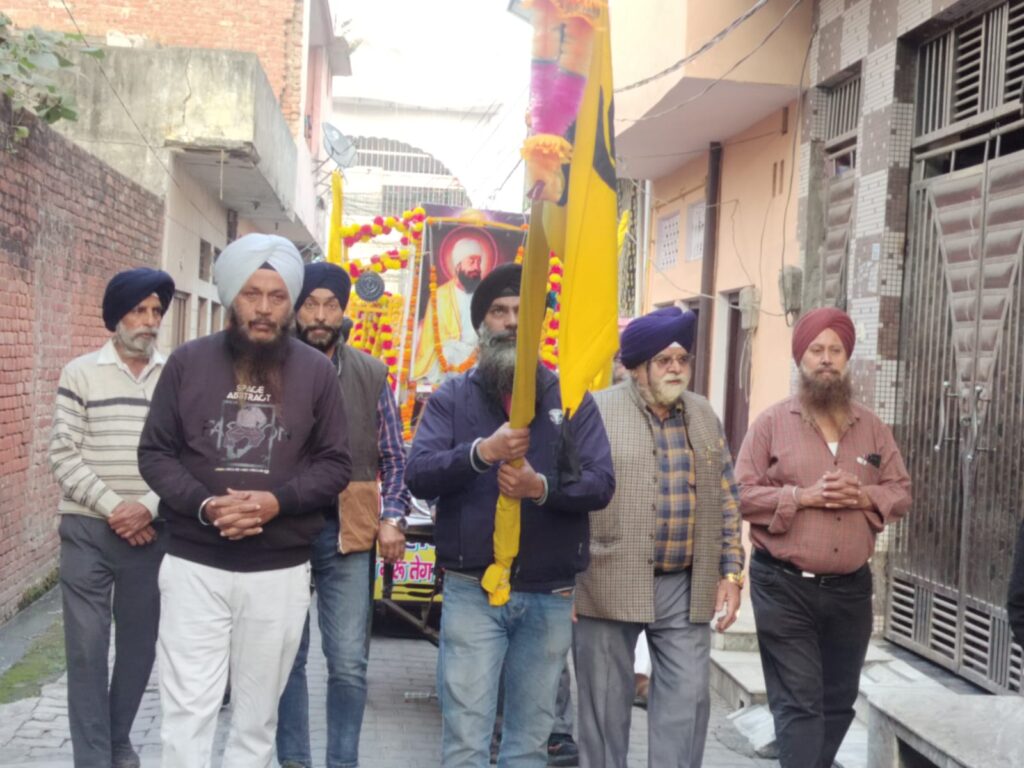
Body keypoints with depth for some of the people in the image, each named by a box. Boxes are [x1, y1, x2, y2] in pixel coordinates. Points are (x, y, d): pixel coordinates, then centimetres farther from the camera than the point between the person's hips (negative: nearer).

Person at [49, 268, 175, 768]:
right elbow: (63, 455, -4)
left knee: (140, 643, 10)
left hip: (152, 532, 2)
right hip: (88, 530, -2)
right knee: (87, 646, -1)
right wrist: (113, 508, -12)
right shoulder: (80, 373, 1)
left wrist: (147, 507, -12)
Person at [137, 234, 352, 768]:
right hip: (193, 566, 0)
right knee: (186, 710, 0)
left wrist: (278, 501, -16)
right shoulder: (187, 362, 1)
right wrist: (203, 504, -15)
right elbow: (154, 453, 2)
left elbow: (335, 464, 2)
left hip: (281, 572, 1)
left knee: (257, 714, 12)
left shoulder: (316, 371, 1)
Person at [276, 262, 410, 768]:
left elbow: (393, 458, 8)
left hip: (347, 532, 1)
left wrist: (393, 519, -4)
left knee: (349, 664, 0)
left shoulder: (371, 375, 4)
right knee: (287, 658, 10)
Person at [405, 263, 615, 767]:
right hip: (472, 591, -1)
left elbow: (601, 484, -5)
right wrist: (482, 451, -26)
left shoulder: (572, 399, 5)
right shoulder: (451, 398, 3)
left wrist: (542, 488, -23)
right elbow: (418, 475, -10)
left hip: (550, 596, 2)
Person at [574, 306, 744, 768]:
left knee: (687, 699, 5)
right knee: (605, 703, 7)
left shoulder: (704, 416, 10)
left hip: (686, 588, 4)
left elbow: (726, 502, 13)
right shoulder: (595, 412, -5)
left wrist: (731, 573, 7)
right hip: (609, 585, -4)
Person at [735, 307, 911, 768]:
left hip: (850, 587, 5)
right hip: (784, 587, -4)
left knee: (839, 700, 14)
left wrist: (865, 497, -11)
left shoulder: (872, 428, 9)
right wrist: (801, 495, -19)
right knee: (798, 703, -5)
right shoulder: (772, 422, -2)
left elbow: (901, 493, 10)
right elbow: (742, 493, -6)